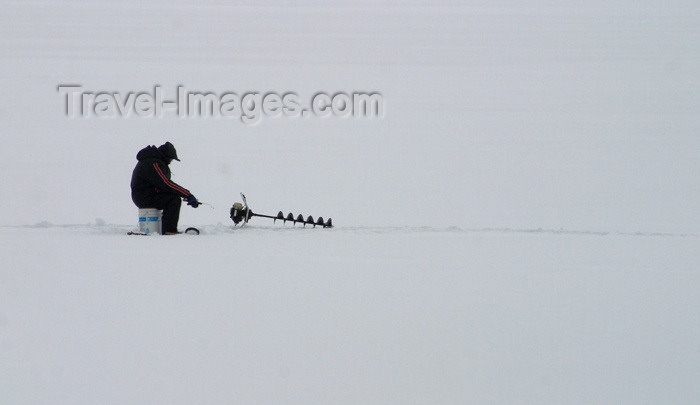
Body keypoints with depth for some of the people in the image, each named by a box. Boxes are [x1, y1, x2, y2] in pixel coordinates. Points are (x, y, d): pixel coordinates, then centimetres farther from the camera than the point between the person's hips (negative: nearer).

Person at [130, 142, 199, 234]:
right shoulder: (153, 164, -19)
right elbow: (166, 184, -26)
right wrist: (188, 195, -26)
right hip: (145, 198, -11)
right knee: (175, 199, -19)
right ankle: (169, 230, -21)